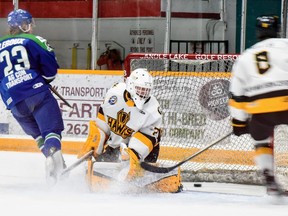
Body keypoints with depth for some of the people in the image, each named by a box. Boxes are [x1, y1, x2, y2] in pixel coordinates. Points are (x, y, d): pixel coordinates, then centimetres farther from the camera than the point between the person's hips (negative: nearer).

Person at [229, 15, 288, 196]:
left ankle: (269, 180, 9)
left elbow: (237, 95, 22)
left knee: (262, 142, 26)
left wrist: (239, 122, 28)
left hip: (259, 109, 3)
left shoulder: (245, 57, 22)